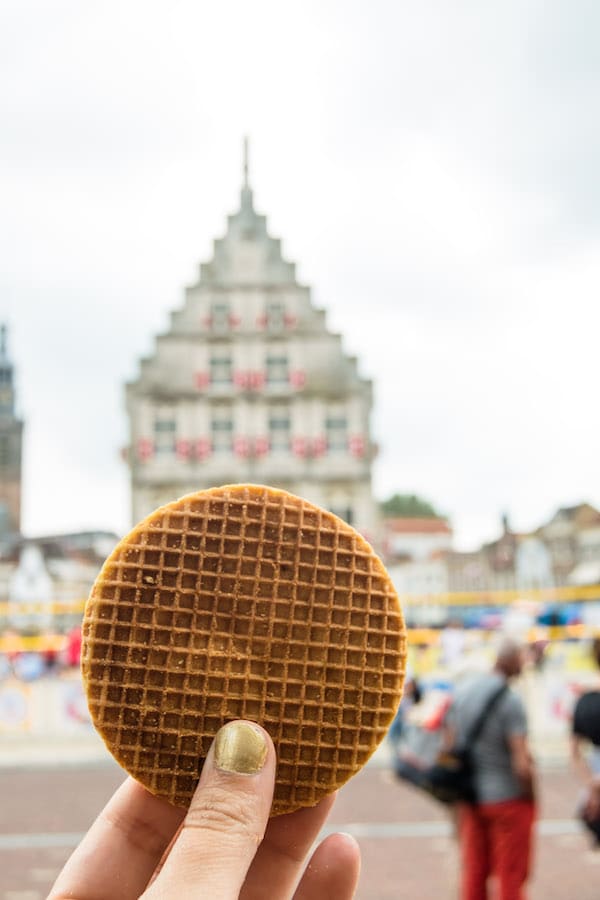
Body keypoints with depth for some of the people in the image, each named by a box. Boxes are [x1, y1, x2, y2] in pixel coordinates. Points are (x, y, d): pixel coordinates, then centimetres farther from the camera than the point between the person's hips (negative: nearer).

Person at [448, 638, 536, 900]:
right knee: (511, 876, 8)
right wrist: (531, 797, -6)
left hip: (471, 797, 6)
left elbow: (451, 745, 7)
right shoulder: (511, 701, -20)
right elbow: (522, 764, -23)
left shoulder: (462, 692, 1)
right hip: (508, 798, -6)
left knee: (474, 873, 15)